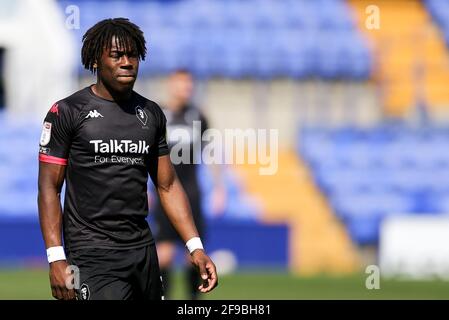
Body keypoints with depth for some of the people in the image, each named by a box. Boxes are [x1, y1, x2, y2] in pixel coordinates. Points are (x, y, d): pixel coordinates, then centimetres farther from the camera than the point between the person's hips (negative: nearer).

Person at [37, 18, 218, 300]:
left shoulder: (151, 114, 12)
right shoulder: (68, 112, -3)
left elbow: (168, 185, 16)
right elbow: (49, 188, -5)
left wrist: (196, 248, 6)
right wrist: (56, 259, -14)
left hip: (143, 250, 6)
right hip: (92, 253, -6)